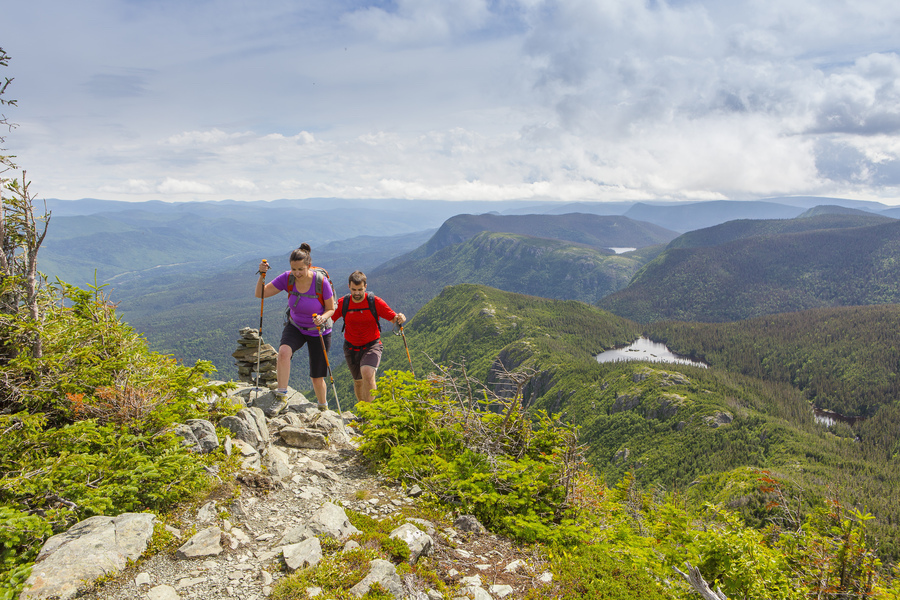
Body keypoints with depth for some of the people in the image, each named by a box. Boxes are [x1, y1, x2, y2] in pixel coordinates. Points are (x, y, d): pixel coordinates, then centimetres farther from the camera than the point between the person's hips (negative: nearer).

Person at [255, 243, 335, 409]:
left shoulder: (321, 282, -24)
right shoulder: (287, 278, -16)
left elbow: (331, 309, -12)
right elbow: (261, 294, -13)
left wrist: (322, 318, -33)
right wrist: (262, 275, -30)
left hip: (319, 331, -2)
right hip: (295, 327, 2)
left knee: (317, 377, 6)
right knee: (284, 351, -33)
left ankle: (323, 407, 32)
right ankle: (282, 392, -25)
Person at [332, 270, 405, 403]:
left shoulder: (375, 302, -11)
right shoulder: (343, 303, -6)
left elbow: (393, 318, -7)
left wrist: (399, 318, -31)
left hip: (372, 345, -3)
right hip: (351, 347, 3)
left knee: (367, 373, -28)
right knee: (358, 381, 13)